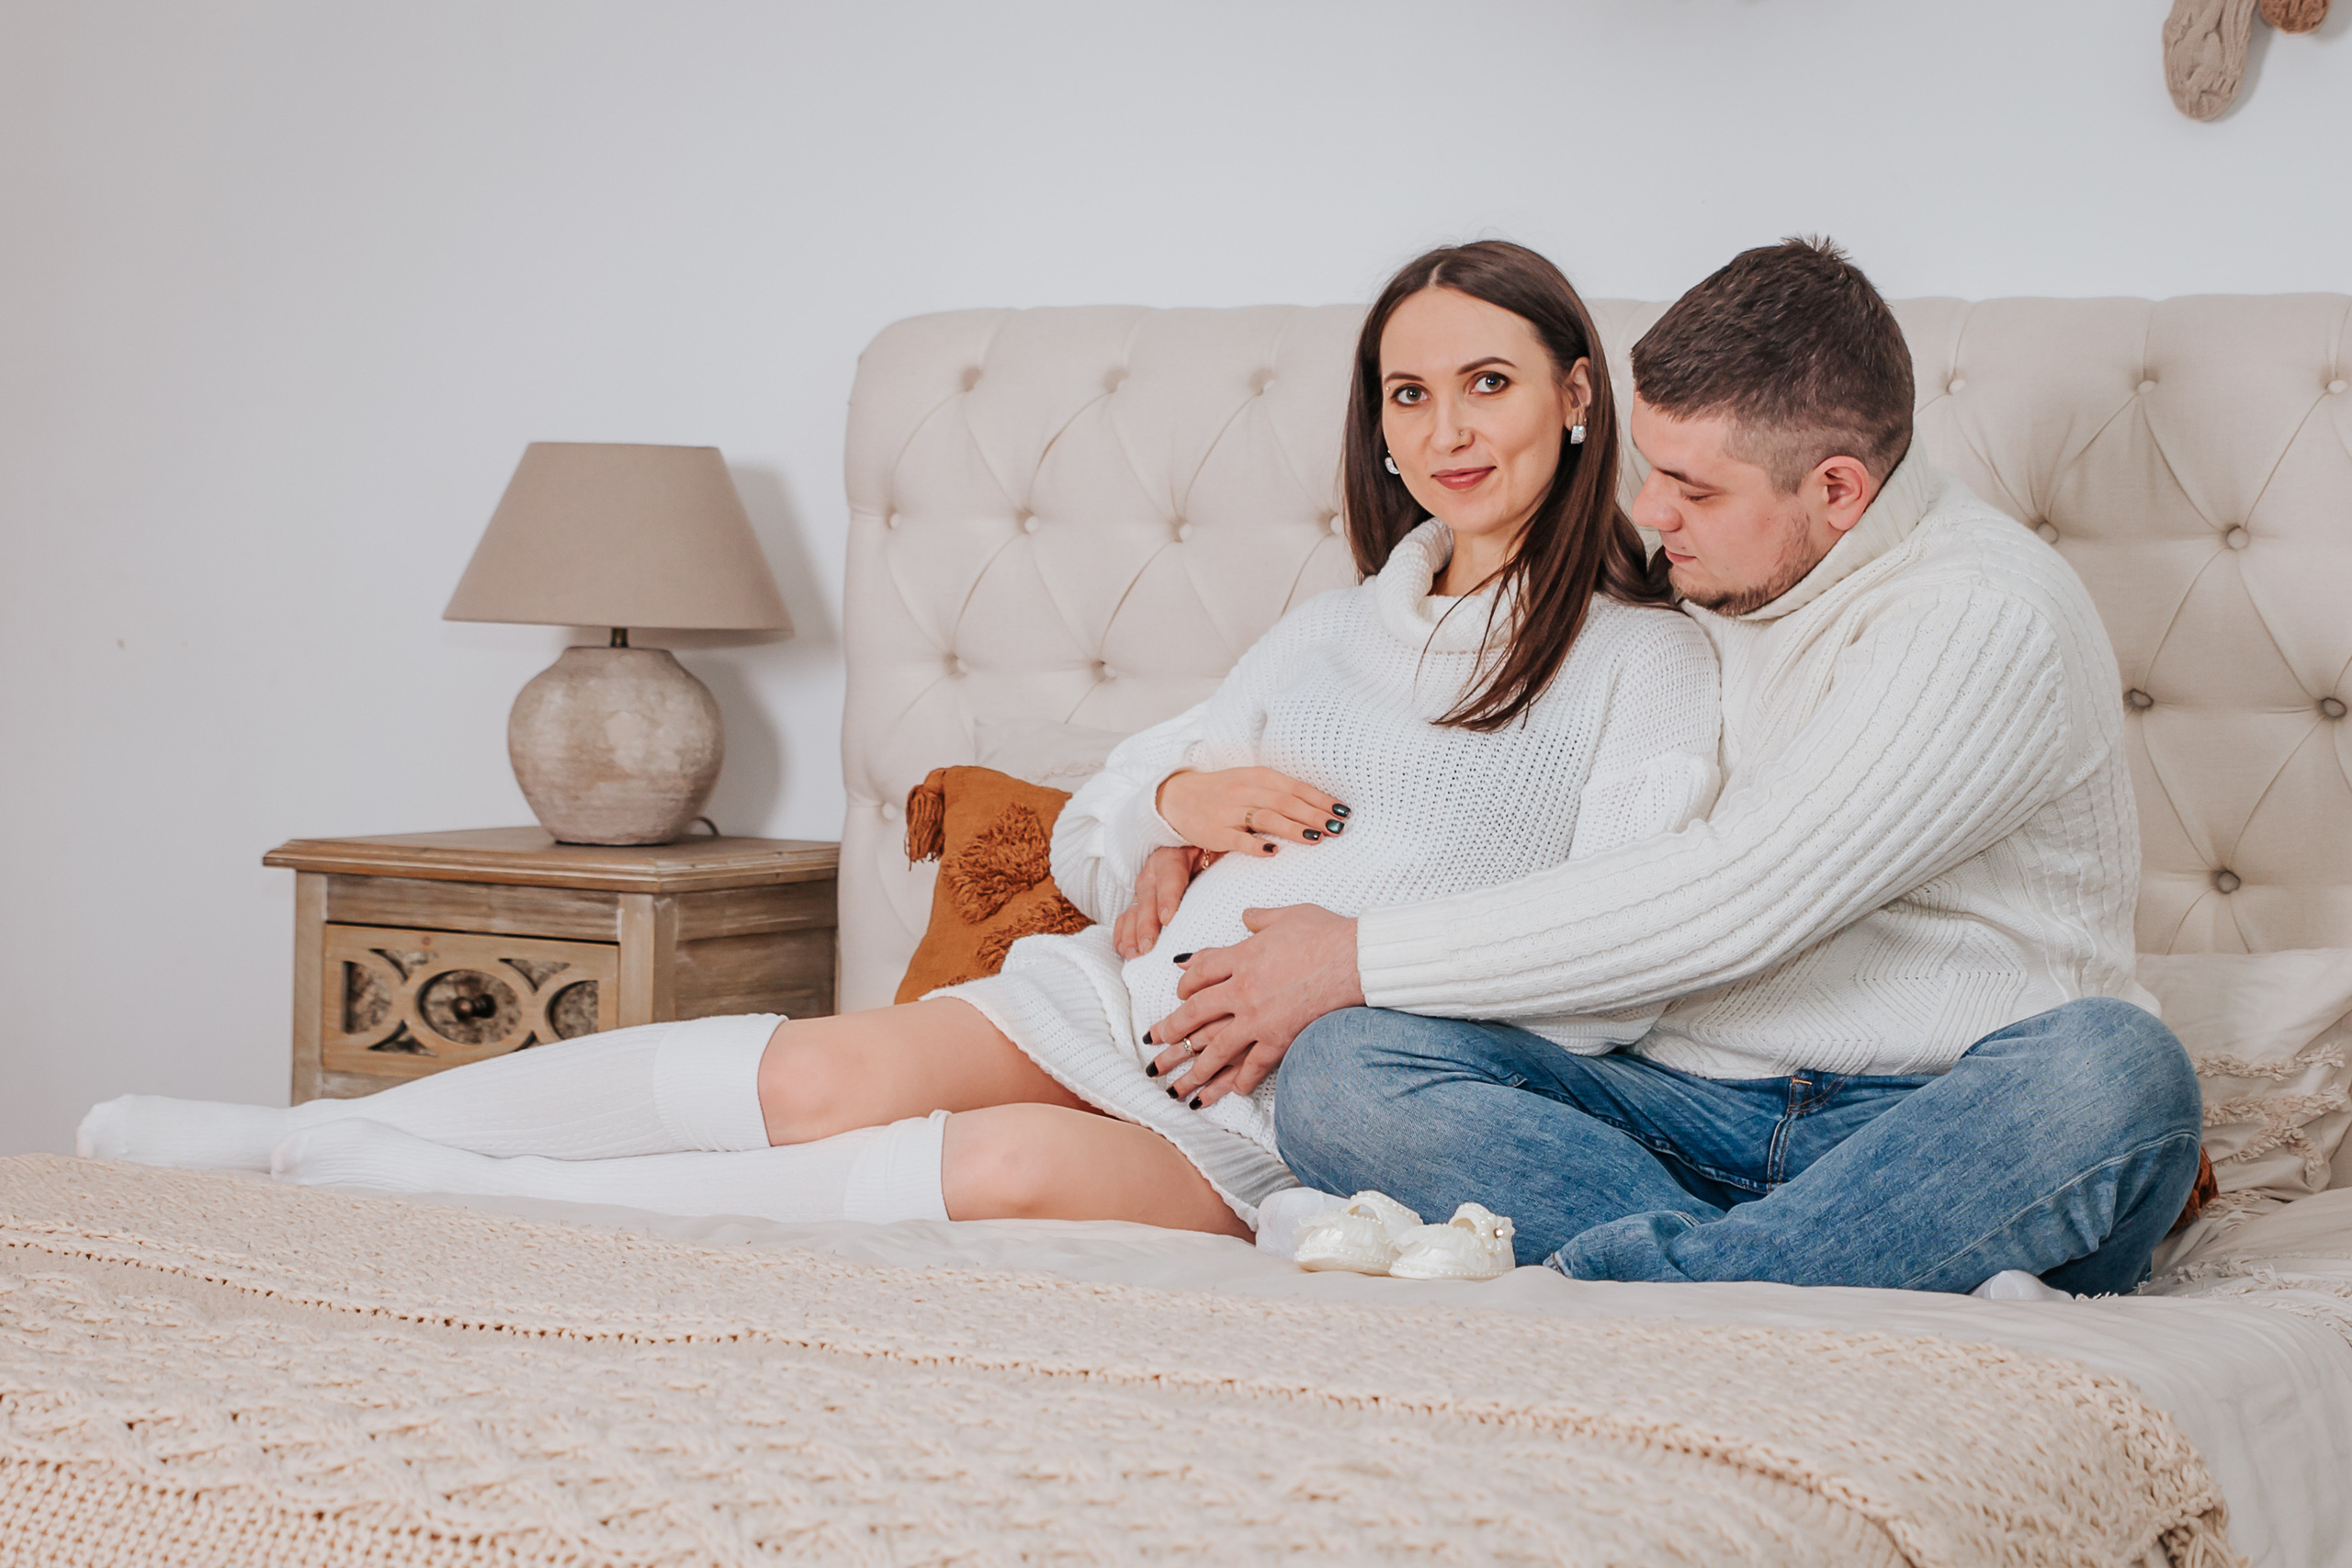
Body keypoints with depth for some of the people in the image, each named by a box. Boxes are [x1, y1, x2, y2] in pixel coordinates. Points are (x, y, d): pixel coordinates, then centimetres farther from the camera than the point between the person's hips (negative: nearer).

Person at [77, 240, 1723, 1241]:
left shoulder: (1653, 659, 6)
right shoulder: (1335, 627, 23)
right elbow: (1084, 844, 23)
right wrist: (1174, 798, 1)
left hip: (1320, 1099, -5)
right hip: (1132, 994, 5)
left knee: (1019, 1162, -35)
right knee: (830, 1073, -26)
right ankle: (317, 1132, -27)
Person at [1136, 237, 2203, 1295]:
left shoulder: (1989, 618, -10)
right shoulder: (1679, 590, 14)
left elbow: (1733, 904, -19)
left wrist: (1362, 962, -13)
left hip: (1930, 1134, -5)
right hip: (1688, 1108, 5)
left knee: (2114, 1070, -39)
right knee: (1342, 1070, -22)